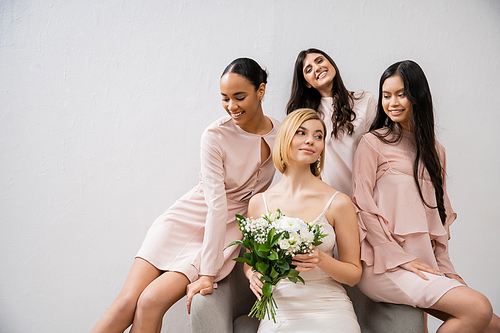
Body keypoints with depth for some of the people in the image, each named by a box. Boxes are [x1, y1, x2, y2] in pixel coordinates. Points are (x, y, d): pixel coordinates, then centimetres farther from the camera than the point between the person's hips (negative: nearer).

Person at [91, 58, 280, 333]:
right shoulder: (216, 135, -15)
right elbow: (216, 205, -19)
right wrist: (208, 274, -19)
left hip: (226, 231, 1)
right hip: (188, 218, -1)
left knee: (151, 302, -18)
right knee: (126, 302, -11)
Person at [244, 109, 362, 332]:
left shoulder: (338, 203, -5)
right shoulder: (259, 203, 2)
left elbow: (354, 274, 2)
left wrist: (321, 260, -16)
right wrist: (254, 276, -7)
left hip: (328, 312, -1)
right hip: (277, 313, 2)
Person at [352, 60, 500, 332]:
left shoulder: (434, 150, 18)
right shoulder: (373, 142, -2)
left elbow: (438, 211, 18)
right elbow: (362, 207, -8)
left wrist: (444, 265, 8)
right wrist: (400, 257, -13)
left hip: (423, 263, 6)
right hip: (384, 264, -6)